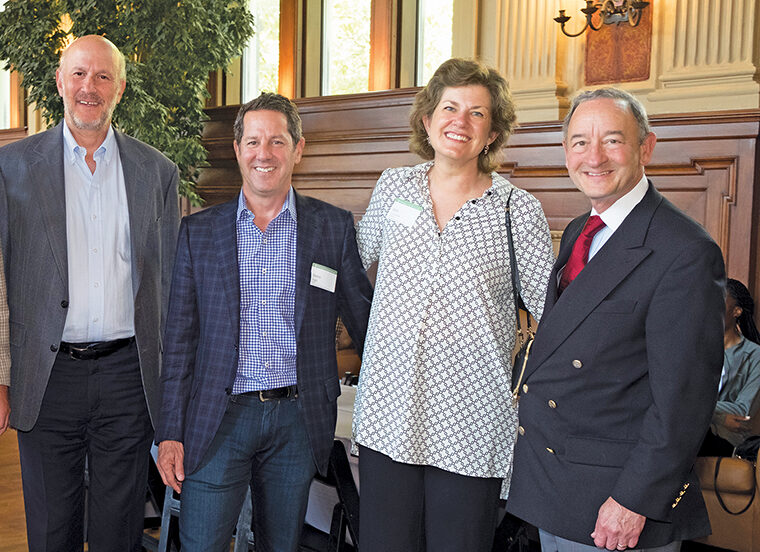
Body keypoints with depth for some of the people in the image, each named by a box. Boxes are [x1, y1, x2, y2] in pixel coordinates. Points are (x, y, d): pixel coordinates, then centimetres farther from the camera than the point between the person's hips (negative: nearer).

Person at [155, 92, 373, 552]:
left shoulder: (334, 227, 3)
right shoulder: (198, 231, 5)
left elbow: (364, 320, 8)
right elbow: (180, 338, 5)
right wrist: (170, 433, 1)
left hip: (297, 421, 0)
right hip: (218, 418, 0)